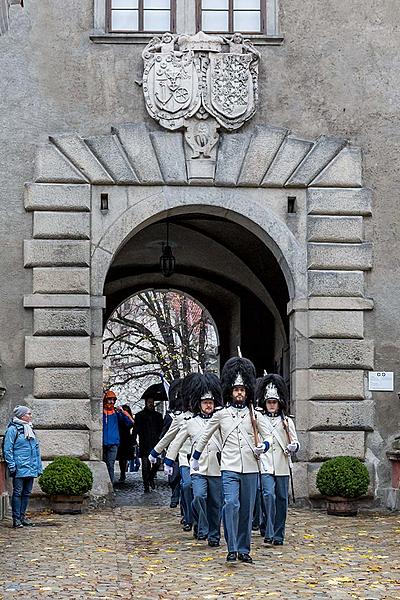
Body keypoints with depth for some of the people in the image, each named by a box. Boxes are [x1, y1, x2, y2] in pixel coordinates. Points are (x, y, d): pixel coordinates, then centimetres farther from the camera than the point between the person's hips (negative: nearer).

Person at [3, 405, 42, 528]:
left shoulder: (30, 429, 17)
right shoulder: (13, 429, -6)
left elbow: (36, 449, 19)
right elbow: (7, 449, -9)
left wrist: (39, 467, 15)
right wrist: (12, 466, -15)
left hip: (31, 469, 7)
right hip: (19, 469, -7)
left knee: (27, 493, 10)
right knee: (17, 493, -4)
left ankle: (22, 516, 18)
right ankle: (16, 519, -1)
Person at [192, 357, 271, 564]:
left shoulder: (254, 414, 7)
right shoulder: (220, 415, 4)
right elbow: (204, 437, 16)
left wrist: (263, 447, -11)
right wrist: (195, 459, 23)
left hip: (251, 469, 2)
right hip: (229, 468, -2)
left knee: (247, 511, 7)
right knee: (231, 504, -19)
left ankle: (244, 550, 16)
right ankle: (232, 549, -17)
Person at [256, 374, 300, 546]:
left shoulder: (287, 421, 11)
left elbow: (294, 442, 11)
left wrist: (293, 447, -12)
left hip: (282, 466, 2)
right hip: (265, 465, -2)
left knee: (282, 499, 5)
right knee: (269, 495, -17)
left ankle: (278, 535, 14)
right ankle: (269, 533, -17)